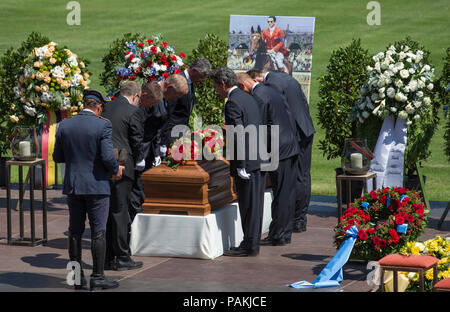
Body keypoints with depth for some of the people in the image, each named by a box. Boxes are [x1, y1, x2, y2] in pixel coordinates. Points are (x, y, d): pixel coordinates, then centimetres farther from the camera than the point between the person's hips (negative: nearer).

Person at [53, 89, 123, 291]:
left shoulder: (65, 126, 2)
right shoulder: (103, 126, -11)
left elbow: (57, 157, 6)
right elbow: (108, 157, -17)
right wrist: (116, 170, 2)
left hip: (72, 186, 4)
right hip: (96, 186, -4)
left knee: (75, 231, 11)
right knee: (98, 232, 1)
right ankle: (97, 277, 2)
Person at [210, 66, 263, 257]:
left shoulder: (233, 103, -14)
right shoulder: (249, 98, 15)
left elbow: (239, 135, -20)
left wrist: (240, 166, -18)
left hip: (246, 161, -9)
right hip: (257, 159, 9)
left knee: (248, 204, -3)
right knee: (254, 203, 13)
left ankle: (250, 246, 1)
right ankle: (253, 243, 19)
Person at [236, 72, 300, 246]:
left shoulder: (259, 97, -14)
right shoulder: (269, 91, 15)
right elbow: (288, 117, 19)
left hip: (279, 150, -10)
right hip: (291, 148, 10)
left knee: (280, 194, -4)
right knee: (288, 193, 12)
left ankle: (277, 236, 1)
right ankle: (285, 233, 18)